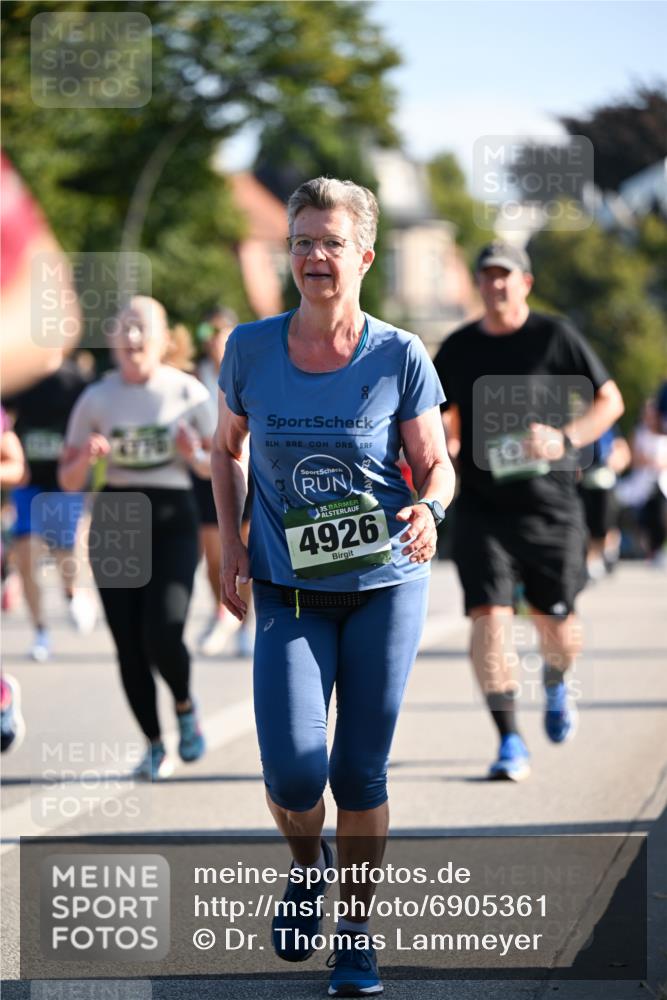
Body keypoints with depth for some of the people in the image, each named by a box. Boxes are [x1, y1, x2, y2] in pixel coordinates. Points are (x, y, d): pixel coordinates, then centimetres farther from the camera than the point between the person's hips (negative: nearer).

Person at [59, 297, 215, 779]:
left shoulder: (187, 392, 1)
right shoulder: (96, 399, 3)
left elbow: (217, 466, 8)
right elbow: (68, 480, 6)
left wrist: (194, 455, -13)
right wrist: (87, 458, -15)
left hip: (172, 521, -2)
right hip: (115, 521, 2)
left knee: (162, 634, -17)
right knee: (129, 644, 0)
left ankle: (185, 706, 15)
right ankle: (154, 744, 15)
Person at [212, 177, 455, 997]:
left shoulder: (399, 357, -8)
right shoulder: (250, 348, -3)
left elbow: (437, 466, -1)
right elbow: (226, 450, 12)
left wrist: (428, 510, -23)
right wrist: (230, 543, 1)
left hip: (385, 587, -1)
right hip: (288, 591, 1)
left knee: (360, 774, 3)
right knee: (293, 773, -12)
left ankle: (358, 931, 23)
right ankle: (305, 866, 23)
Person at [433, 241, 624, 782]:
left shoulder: (555, 336, -2)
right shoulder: (457, 349, 6)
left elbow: (610, 401, 2)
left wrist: (566, 439, -15)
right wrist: (439, 449, -5)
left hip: (551, 503, -1)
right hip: (482, 505, 1)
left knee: (554, 616, 7)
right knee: (489, 615, -13)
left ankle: (556, 686, 43)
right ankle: (510, 742, -9)